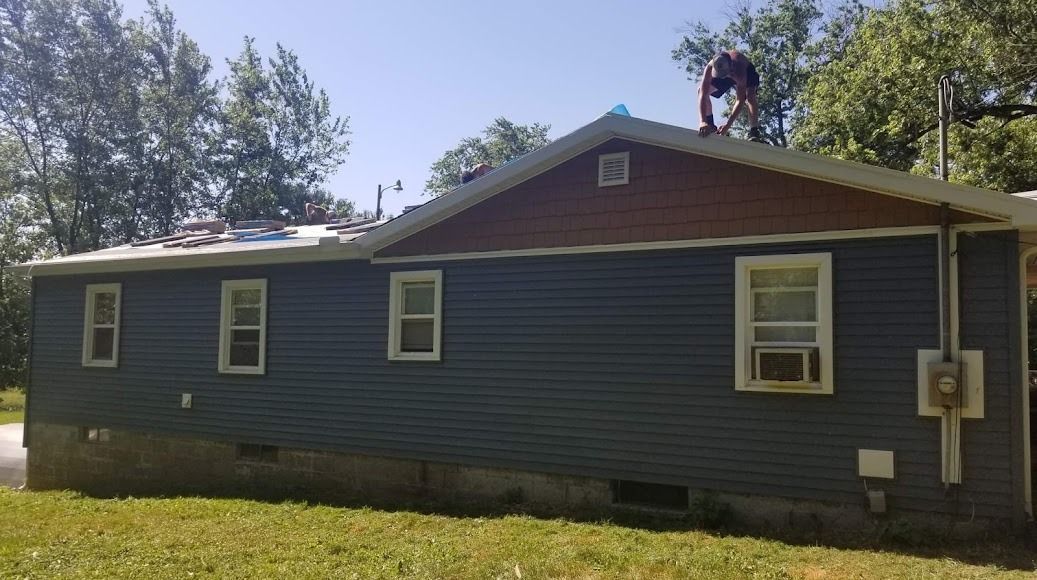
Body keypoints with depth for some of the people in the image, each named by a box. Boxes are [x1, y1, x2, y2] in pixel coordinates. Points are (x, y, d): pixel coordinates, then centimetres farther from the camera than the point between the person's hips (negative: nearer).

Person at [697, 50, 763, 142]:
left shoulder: (739, 70, -47)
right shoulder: (710, 68, -42)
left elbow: (740, 101, -47)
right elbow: (703, 95, -46)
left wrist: (728, 125, -57)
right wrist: (703, 122, -59)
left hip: (746, 71, -3)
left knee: (750, 96, -31)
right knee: (701, 90, -14)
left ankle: (754, 132, -28)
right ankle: (711, 126, -5)